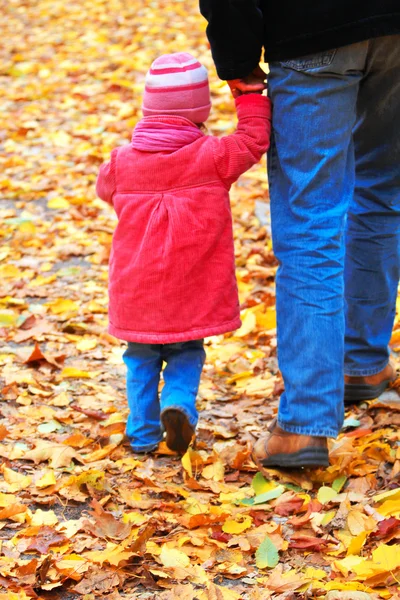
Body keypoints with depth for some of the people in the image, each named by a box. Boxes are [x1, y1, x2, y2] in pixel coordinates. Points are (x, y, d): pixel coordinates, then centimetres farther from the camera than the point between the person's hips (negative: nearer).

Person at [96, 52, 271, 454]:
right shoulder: (212, 156, -10)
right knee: (187, 353, 16)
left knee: (141, 359, 15)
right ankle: (179, 403, -8)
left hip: (136, 292, 2)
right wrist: (251, 95, 8)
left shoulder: (122, 161, -2)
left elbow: (104, 190, 18)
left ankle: (143, 433, 15)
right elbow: (254, 139, 0)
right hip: (191, 295, -2)